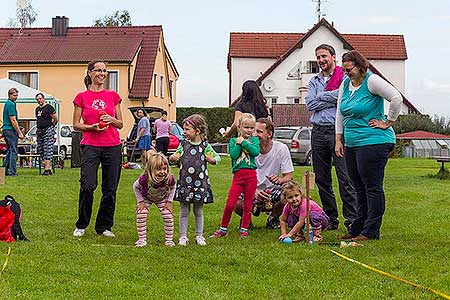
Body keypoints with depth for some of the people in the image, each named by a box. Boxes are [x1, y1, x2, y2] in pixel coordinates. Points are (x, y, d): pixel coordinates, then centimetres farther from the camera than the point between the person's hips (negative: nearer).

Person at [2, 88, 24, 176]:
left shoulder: (7, 103, 18)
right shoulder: (11, 104, -13)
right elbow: (13, 120, -18)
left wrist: (19, 131, 26)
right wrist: (19, 133, -16)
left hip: (6, 129, 10)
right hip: (11, 130, -10)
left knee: (9, 150, 15)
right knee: (14, 151, -8)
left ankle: (5, 170, 16)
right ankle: (12, 172, -8)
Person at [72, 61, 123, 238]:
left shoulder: (113, 96, 11)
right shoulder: (82, 97, 5)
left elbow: (121, 124, 14)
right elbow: (76, 124, 6)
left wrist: (112, 120, -7)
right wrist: (91, 127, -11)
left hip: (113, 147, 3)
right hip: (90, 146, -2)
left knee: (110, 189, 2)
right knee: (87, 186, -13)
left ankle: (104, 227, 16)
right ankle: (81, 225, 6)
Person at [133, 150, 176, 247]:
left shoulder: (170, 179, -37)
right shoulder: (144, 179, -42)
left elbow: (172, 188, -10)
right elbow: (135, 187, -18)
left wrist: (169, 201, -13)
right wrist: (140, 201, -17)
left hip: (162, 198, 1)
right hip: (146, 198, -1)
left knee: (168, 216, -8)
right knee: (141, 215, -15)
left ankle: (169, 240, 7)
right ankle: (142, 240, -1)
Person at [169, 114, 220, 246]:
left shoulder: (205, 146, 0)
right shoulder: (183, 145, 4)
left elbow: (217, 157, 9)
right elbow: (176, 157, 11)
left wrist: (212, 159, -13)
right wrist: (173, 158, -12)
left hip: (200, 182, -1)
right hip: (185, 182, 1)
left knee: (198, 211, 10)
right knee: (184, 211, 5)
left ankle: (199, 235, 20)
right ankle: (183, 236, 13)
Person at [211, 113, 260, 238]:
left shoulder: (254, 140, 9)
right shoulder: (234, 141, 9)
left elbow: (256, 152, -11)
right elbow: (233, 154, -7)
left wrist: (244, 142, -10)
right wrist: (238, 143, -8)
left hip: (251, 175, 0)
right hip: (238, 175, 0)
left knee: (247, 204, 7)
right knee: (230, 203, -5)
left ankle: (244, 229, 17)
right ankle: (223, 229, 7)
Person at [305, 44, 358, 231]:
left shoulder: (344, 78, 4)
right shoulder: (314, 82, 18)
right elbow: (309, 104, 3)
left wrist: (321, 96, -3)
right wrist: (333, 100, -5)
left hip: (338, 130, -5)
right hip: (318, 132, 5)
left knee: (345, 177, -9)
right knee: (322, 179, 7)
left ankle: (352, 219, -5)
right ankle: (330, 219, 15)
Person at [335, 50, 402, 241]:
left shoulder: (371, 81, -9)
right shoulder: (345, 84, 13)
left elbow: (397, 98, -17)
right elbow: (340, 114, 19)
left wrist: (387, 123, -12)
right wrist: (339, 140, 13)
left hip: (373, 142, -8)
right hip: (352, 144, 8)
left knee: (372, 187, -3)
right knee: (359, 189, 13)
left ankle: (371, 232, 1)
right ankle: (357, 229, 20)